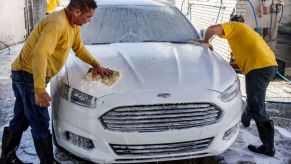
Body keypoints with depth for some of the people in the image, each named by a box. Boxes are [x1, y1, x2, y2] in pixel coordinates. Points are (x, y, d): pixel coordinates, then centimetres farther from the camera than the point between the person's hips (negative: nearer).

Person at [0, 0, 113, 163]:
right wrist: (40, 90, -38)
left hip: (27, 75, 10)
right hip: (28, 74, -10)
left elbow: (79, 48, 19)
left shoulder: (74, 24, 6)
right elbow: (39, 54, -35)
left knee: (22, 119, 19)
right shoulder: (57, 23, -26)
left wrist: (96, 64, 5)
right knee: (40, 122, -2)